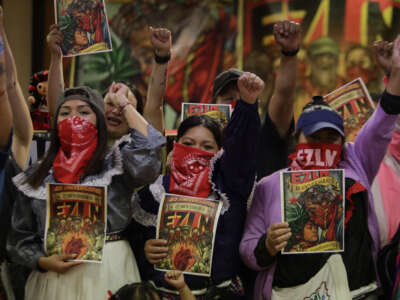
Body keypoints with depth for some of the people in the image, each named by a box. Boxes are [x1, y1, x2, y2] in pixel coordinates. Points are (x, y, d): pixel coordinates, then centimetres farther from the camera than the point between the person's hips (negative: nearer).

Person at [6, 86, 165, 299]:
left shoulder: (115, 164, 2)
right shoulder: (35, 178, 9)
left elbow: (148, 149, -20)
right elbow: (21, 238, 11)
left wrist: (125, 105, -5)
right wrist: (43, 262, -10)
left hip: (108, 273, -2)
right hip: (54, 279, 2)